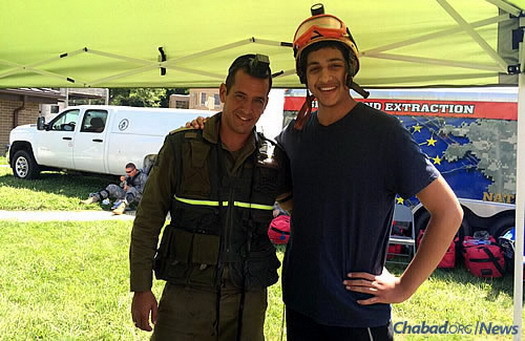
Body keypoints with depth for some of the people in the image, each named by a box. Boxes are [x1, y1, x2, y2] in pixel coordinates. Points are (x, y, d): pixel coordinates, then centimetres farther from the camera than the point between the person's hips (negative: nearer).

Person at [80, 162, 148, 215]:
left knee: (132, 190, -40)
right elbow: (122, 187, 21)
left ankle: (122, 206, -66)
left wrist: (129, 188, -13)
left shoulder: (142, 176, -5)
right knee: (112, 187, -6)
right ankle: (93, 198, -20)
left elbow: (143, 189, -17)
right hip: (126, 194, 7)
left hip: (139, 197, -7)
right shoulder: (128, 175, 16)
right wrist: (123, 181, -1)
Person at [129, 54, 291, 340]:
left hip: (249, 300, 2)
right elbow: (148, 219, -2)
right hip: (185, 295, -2)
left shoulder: (275, 159, 0)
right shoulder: (181, 145, -6)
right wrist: (141, 288, -4)